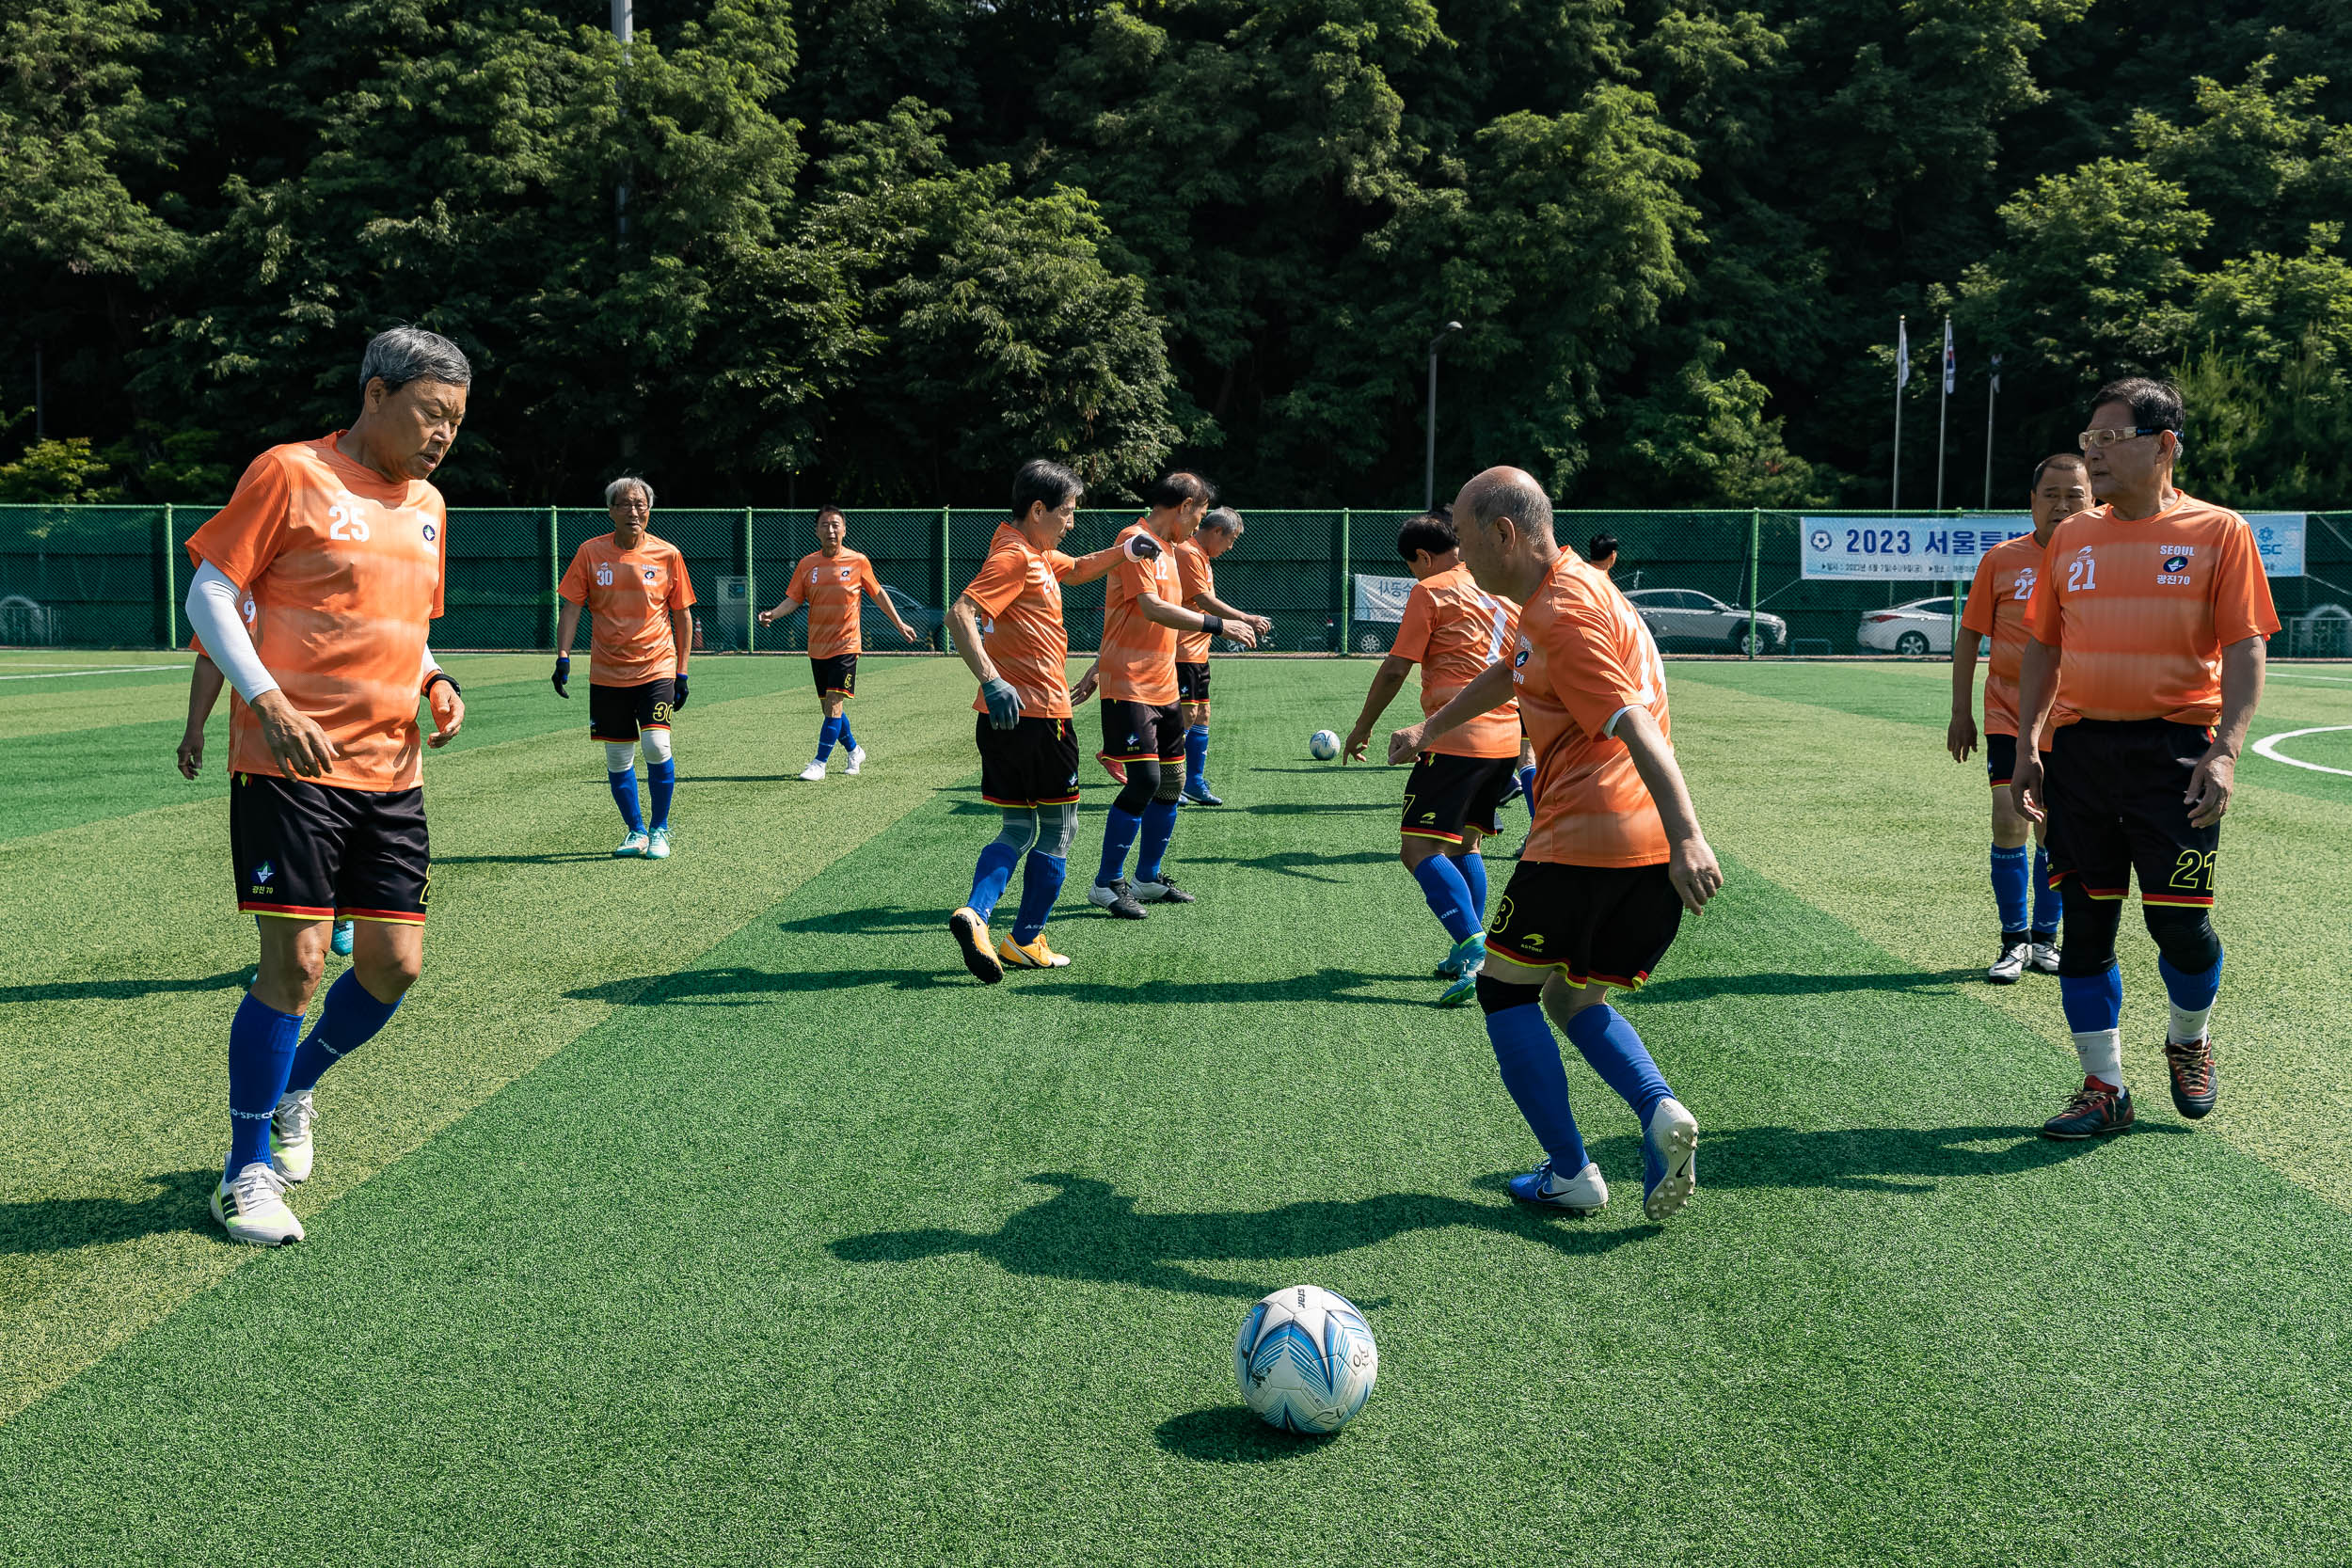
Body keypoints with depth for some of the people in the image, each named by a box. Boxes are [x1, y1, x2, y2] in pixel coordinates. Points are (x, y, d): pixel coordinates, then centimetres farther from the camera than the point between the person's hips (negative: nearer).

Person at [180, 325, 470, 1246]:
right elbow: (208, 597, -6)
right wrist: (268, 702, -18)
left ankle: (292, 1089, 33)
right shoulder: (291, 475, -5)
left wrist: (434, 682, 5)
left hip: (389, 772, 7)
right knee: (296, 960, -10)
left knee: (395, 966, 4)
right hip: (291, 763, -6)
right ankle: (249, 1171, 8)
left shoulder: (427, 506, 16)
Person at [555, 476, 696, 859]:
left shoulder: (667, 554, -1)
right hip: (607, 672, 2)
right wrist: (563, 656, -7)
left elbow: (682, 615, 5)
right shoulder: (591, 551, 1)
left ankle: (660, 829, 3)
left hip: (656, 666, -2)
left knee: (657, 745, -15)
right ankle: (635, 831, 22)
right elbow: (571, 608, 3)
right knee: (618, 758, 5)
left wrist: (682, 671, 3)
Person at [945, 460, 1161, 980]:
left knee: (1018, 829, 12)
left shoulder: (1035, 553, 14)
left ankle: (975, 914, -7)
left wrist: (1121, 551, 17)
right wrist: (991, 680, -35)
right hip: (1039, 714, -9)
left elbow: (1075, 570, 35)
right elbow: (960, 614, -26)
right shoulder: (1015, 557, -14)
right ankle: (1025, 941, 10)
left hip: (1008, 715, 9)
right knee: (1058, 828, 6)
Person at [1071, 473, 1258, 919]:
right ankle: (1107, 883, -2)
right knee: (1145, 780, -14)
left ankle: (1148, 878, 23)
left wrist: (1098, 669, 26)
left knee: (1170, 782, 10)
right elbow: (1151, 608, -23)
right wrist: (1217, 624, -21)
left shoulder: (1165, 548, 18)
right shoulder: (1136, 540, -11)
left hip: (1162, 686, 10)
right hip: (1129, 687, -10)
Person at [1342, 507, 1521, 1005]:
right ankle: (1470, 957, 20)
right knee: (1464, 843, 20)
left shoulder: (1431, 591, -3)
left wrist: (1363, 726, 7)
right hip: (1506, 735, 8)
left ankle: (1472, 947, -24)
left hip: (1456, 737, -8)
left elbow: (1396, 669, -4)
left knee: (1420, 849, -10)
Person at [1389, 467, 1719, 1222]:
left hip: (1582, 842, -9)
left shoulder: (1565, 615, -14)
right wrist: (1429, 728, 48)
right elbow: (1507, 675, 37)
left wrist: (1688, 836, -34)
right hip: (1649, 848, 9)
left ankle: (1569, 1173, 7)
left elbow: (1638, 729, -26)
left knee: (1506, 990, 9)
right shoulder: (1568, 590, 18)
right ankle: (1660, 1111, -3)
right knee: (1575, 999, 21)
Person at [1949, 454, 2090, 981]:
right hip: (2008, 715, -1)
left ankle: (2044, 938, 22)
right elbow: (1969, 636, 4)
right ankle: (2015, 941, 3)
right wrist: (1961, 714, 2)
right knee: (2010, 822, -10)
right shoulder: (2002, 558, -1)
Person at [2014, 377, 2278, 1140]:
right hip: (2080, 747, 4)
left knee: (2181, 922, -2)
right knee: (2085, 923, 4)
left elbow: (2244, 649, -5)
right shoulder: (2071, 537, 11)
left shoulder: (2218, 532, -1)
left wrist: (2226, 750, -16)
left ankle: (2190, 1041, 29)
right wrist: (2026, 748, 9)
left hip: (2173, 748, -4)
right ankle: (2104, 1088, 14)